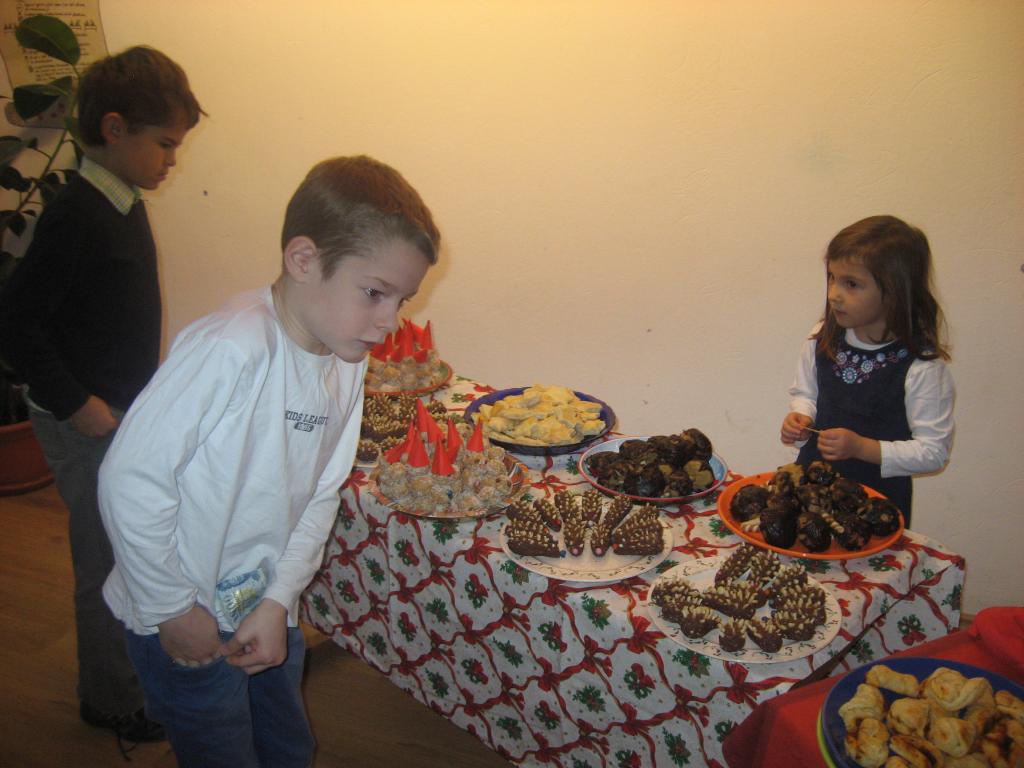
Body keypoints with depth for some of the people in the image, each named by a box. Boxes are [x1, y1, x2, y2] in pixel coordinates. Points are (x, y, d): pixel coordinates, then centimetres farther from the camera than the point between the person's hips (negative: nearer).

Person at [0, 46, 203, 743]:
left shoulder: (127, 206, 6)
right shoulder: (74, 217, -21)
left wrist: (142, 395, 14)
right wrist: (76, 404, -19)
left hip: (128, 416, 9)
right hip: (90, 425, -8)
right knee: (108, 566, 6)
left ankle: (143, 664, 41)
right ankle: (111, 701, 27)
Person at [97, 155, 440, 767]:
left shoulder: (348, 361, -5)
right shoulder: (231, 348, -29)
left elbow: (320, 494, 1)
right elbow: (129, 480, -26)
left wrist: (279, 600, -7)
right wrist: (173, 608, -16)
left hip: (268, 611, 7)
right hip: (183, 622, -6)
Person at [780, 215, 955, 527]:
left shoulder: (922, 367, -20)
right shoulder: (823, 339, -6)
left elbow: (934, 451, -16)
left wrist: (861, 448, -24)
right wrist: (801, 420, -10)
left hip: (879, 498, -4)